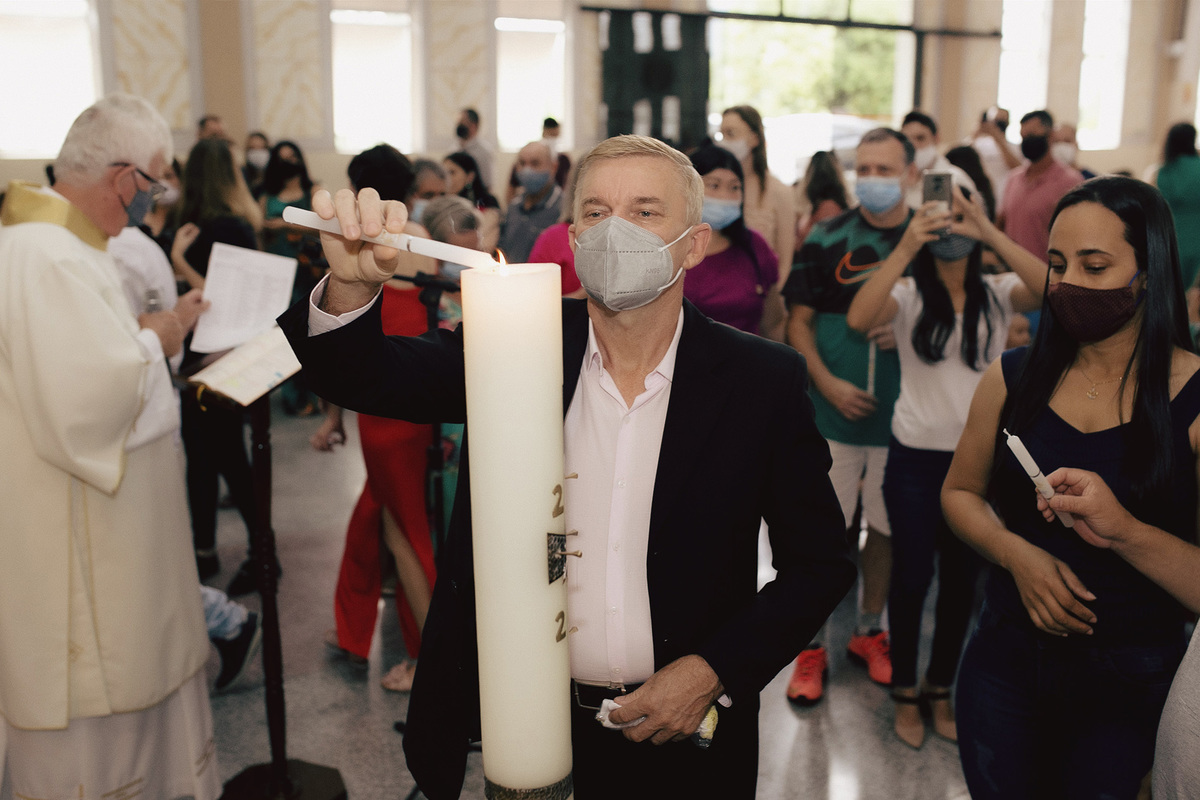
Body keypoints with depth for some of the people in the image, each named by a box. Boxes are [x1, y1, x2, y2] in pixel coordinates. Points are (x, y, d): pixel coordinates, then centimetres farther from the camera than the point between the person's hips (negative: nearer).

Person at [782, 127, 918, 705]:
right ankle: (812, 644, 18)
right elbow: (799, 320, 1)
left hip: (902, 418, 1)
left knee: (887, 528, 13)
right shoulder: (827, 239, 0)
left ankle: (870, 631, 32)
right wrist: (828, 383, -11)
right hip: (834, 414, -1)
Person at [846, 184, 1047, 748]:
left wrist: (991, 234, -29)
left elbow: (1051, 290, -22)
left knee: (961, 580, 14)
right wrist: (905, 247, -32)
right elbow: (858, 318, -26)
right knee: (911, 577, 7)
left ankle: (940, 689, 34)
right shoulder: (907, 295, -5)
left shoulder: (998, 294, -1)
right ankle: (905, 692, 27)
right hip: (915, 459, -2)